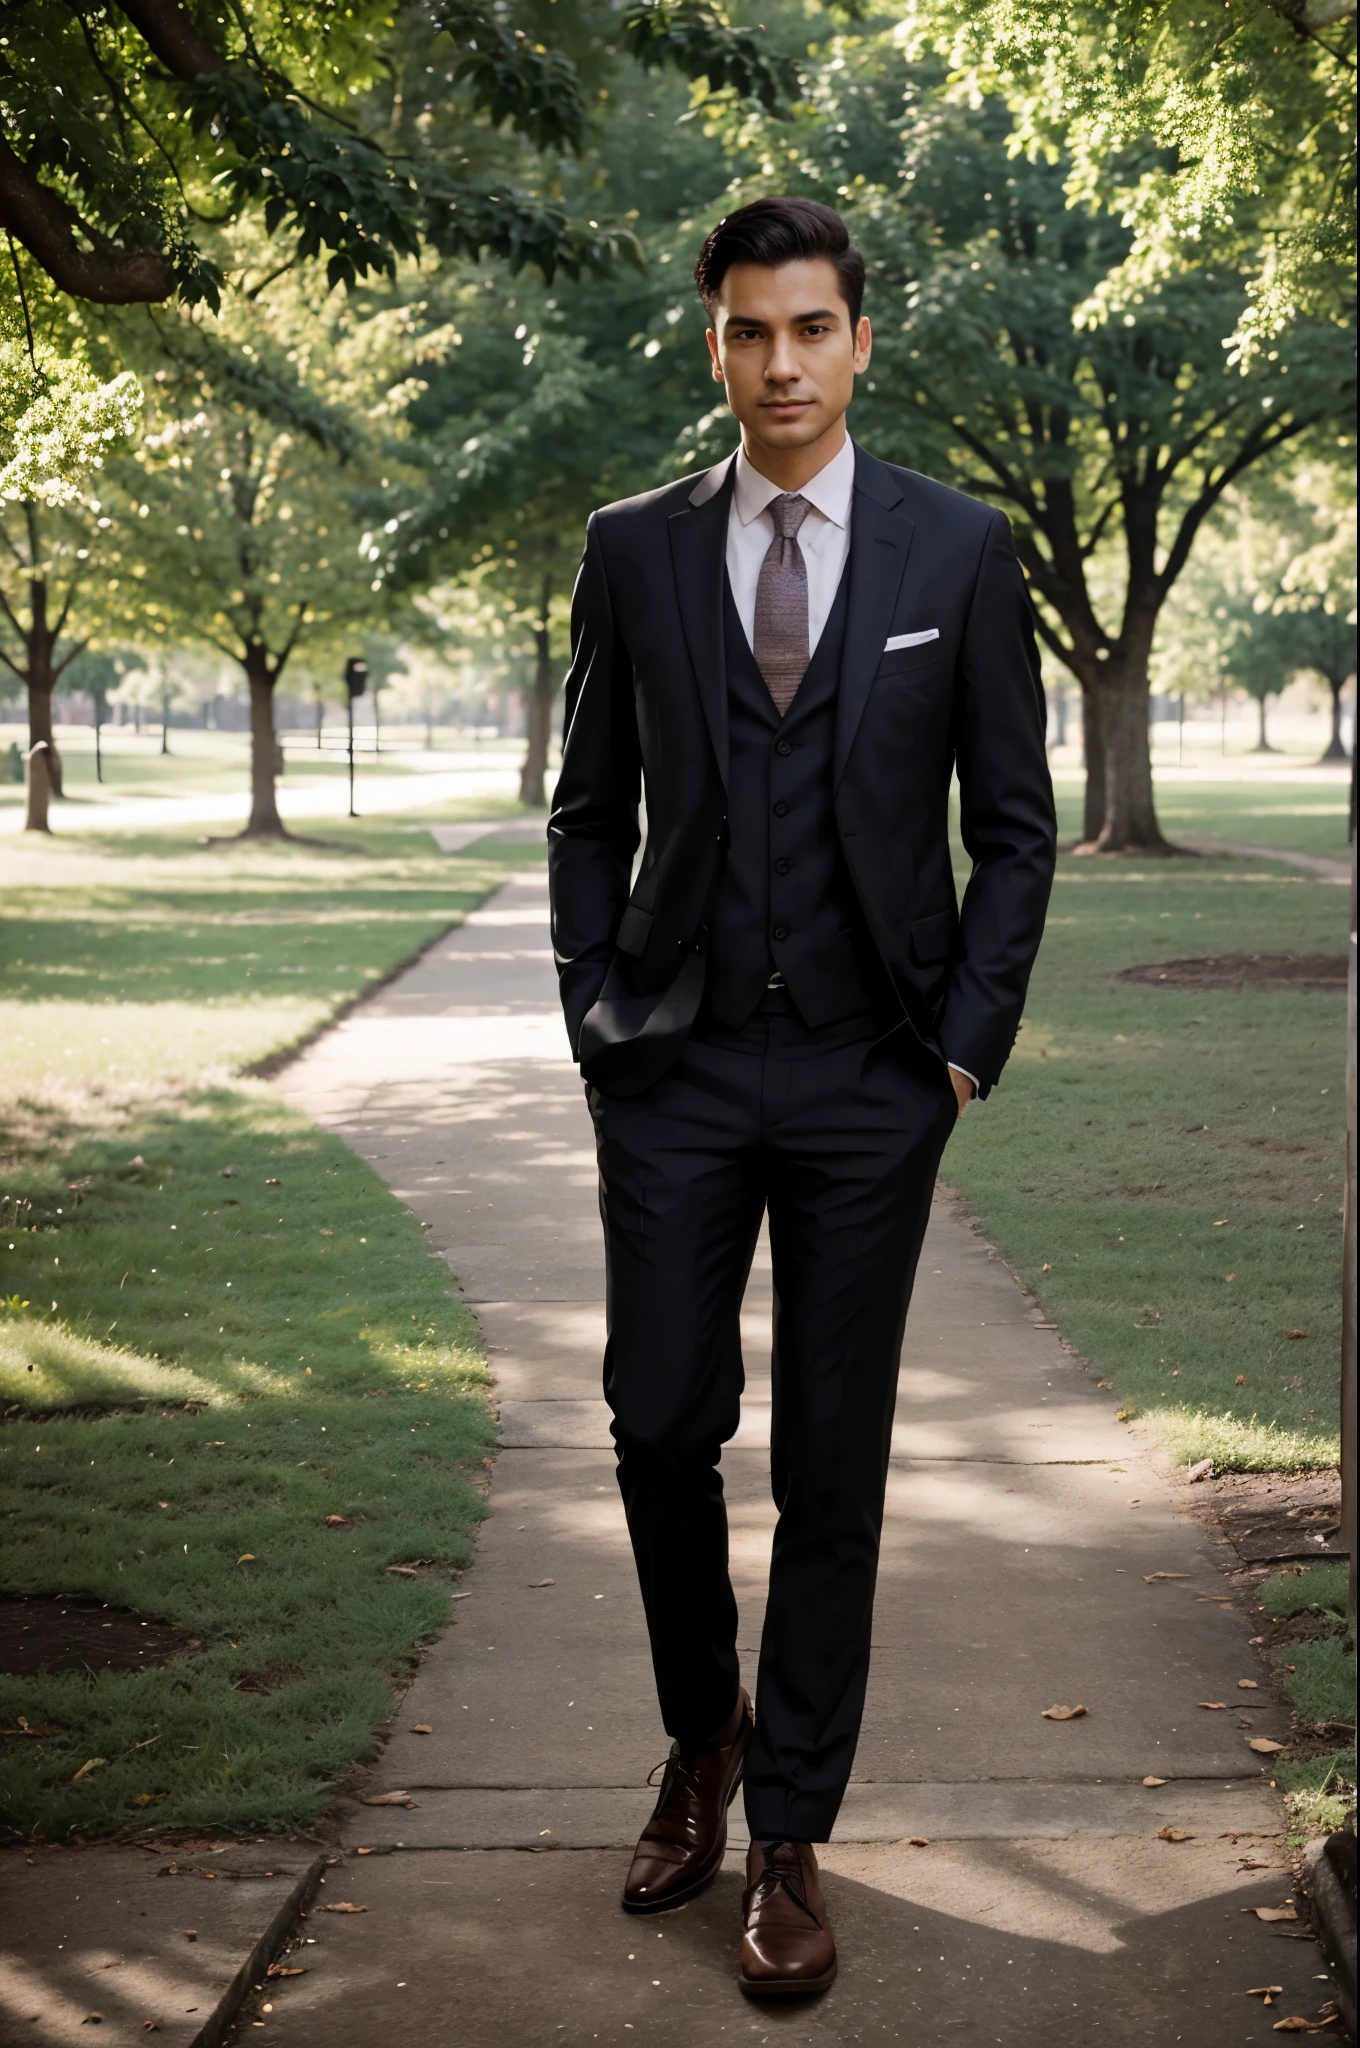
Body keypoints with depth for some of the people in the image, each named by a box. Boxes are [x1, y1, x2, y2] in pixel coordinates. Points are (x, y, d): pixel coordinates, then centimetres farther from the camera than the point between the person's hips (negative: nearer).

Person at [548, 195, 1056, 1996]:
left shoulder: (961, 551, 2)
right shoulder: (633, 549, 5)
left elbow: (1015, 824, 4)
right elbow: (591, 810, 11)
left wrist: (971, 1037, -4)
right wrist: (594, 1004, 1)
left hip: (872, 1076, -1)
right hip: (676, 1065, 1)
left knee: (833, 1468, 4)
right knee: (661, 1430, 4)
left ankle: (790, 1843, 16)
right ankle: (704, 1744, 31)